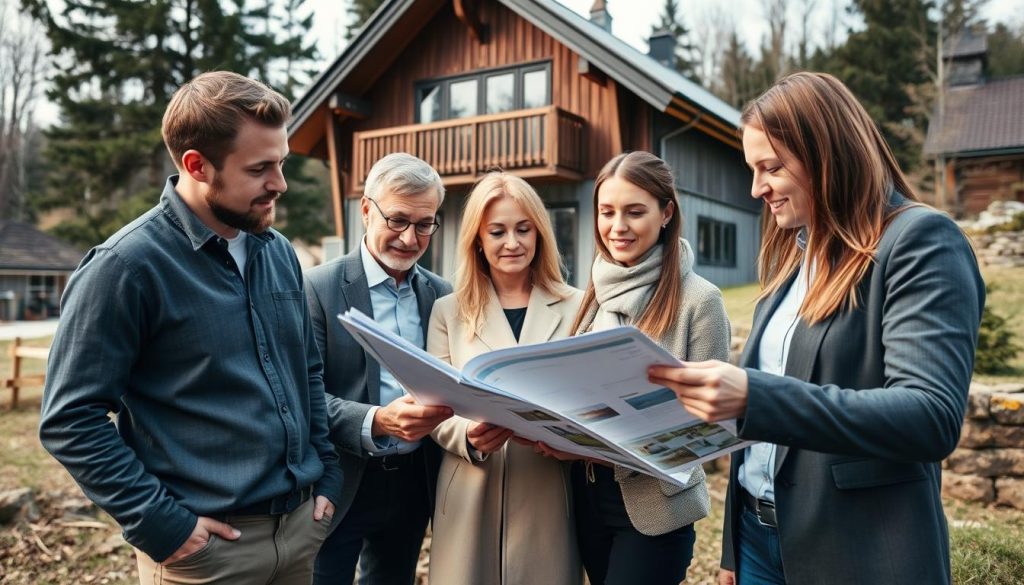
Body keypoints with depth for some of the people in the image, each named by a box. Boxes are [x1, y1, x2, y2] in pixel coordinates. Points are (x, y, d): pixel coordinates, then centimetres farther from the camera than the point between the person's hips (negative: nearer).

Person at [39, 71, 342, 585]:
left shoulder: (279, 253, 4)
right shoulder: (127, 266, -15)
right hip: (208, 542, -6)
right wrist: (161, 522, -15)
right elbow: (70, 420, -13)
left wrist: (327, 473, 8)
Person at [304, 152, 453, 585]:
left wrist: (446, 405, -12)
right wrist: (376, 421, -29)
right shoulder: (319, 287, -10)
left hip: (413, 483, 5)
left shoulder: (441, 294, 5)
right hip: (340, 483, -4)